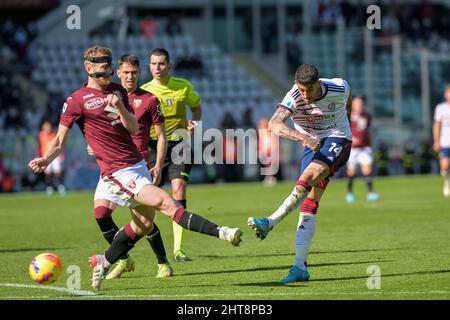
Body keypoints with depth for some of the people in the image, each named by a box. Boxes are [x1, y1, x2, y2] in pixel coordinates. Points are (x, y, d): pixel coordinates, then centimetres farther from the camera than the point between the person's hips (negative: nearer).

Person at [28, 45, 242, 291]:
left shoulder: (118, 91, 13)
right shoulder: (76, 100, -4)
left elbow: (134, 128, 5)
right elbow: (60, 139, -2)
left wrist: (120, 107, -14)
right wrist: (46, 159, -21)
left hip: (138, 164, 8)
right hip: (118, 172, -8)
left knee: (143, 224, 11)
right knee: (166, 203, -19)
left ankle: (104, 263, 26)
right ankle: (219, 232, -25)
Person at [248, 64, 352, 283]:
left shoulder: (339, 88, -15)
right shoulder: (293, 98, -20)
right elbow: (274, 124, -38)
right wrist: (302, 137, -52)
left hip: (338, 140, -2)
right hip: (313, 145, 2)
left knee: (307, 179, -29)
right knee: (309, 204, -7)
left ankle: (270, 223, -34)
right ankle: (300, 267, -10)